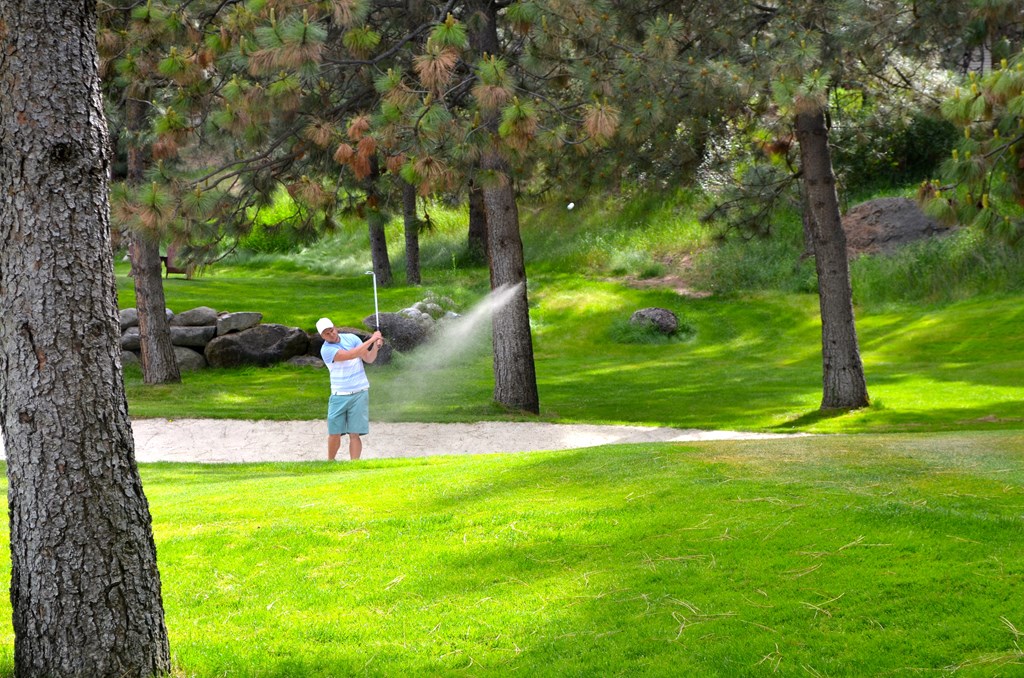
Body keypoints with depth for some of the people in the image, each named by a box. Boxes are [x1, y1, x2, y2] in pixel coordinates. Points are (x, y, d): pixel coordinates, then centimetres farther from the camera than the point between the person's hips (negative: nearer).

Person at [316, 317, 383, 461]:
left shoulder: (352, 338, 3)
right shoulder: (326, 350, -11)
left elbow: (369, 358, 3)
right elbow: (350, 355, -23)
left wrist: (376, 346, -17)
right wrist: (371, 340, -21)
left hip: (359, 393, 1)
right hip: (339, 396, -1)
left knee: (355, 434, -5)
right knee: (334, 433, 1)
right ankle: (330, 462, 22)